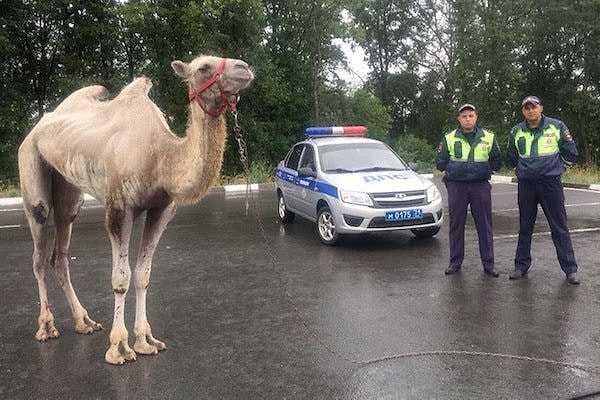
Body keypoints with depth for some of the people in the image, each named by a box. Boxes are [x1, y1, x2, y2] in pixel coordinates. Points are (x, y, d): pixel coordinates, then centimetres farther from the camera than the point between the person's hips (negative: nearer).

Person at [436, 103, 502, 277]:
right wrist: (455, 169, -2)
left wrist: (483, 168, 1)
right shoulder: (449, 138, 5)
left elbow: (497, 163, 11)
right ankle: (455, 262, 16)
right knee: (456, 225, 5)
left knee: (485, 225, 3)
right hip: (456, 186, 0)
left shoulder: (489, 137, 7)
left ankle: (488, 263, 13)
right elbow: (440, 163, 7)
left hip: (481, 186, 0)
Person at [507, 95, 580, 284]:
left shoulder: (557, 126, -1)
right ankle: (521, 265, 21)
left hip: (551, 184, -2)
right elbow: (512, 158, 19)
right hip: (525, 185, 2)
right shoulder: (516, 132, 5)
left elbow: (571, 153, 5)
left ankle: (570, 269, 11)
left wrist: (555, 168, 7)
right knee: (525, 228, 10)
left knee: (560, 227, 1)